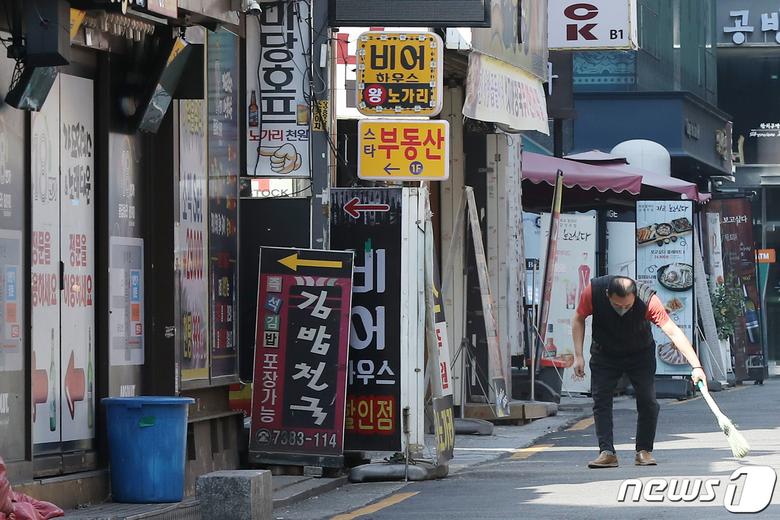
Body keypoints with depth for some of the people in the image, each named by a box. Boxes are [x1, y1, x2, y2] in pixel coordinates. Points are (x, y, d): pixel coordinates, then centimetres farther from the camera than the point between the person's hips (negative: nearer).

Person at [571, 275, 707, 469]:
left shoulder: (647, 299, -34)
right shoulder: (594, 291, -29)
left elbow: (673, 332, -34)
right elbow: (578, 319, -9)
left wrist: (696, 366, -40)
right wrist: (578, 356, -13)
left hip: (640, 355, -1)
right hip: (604, 355, 1)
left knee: (648, 402, -10)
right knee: (600, 400, -11)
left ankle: (644, 451, 3)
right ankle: (607, 452, -11)